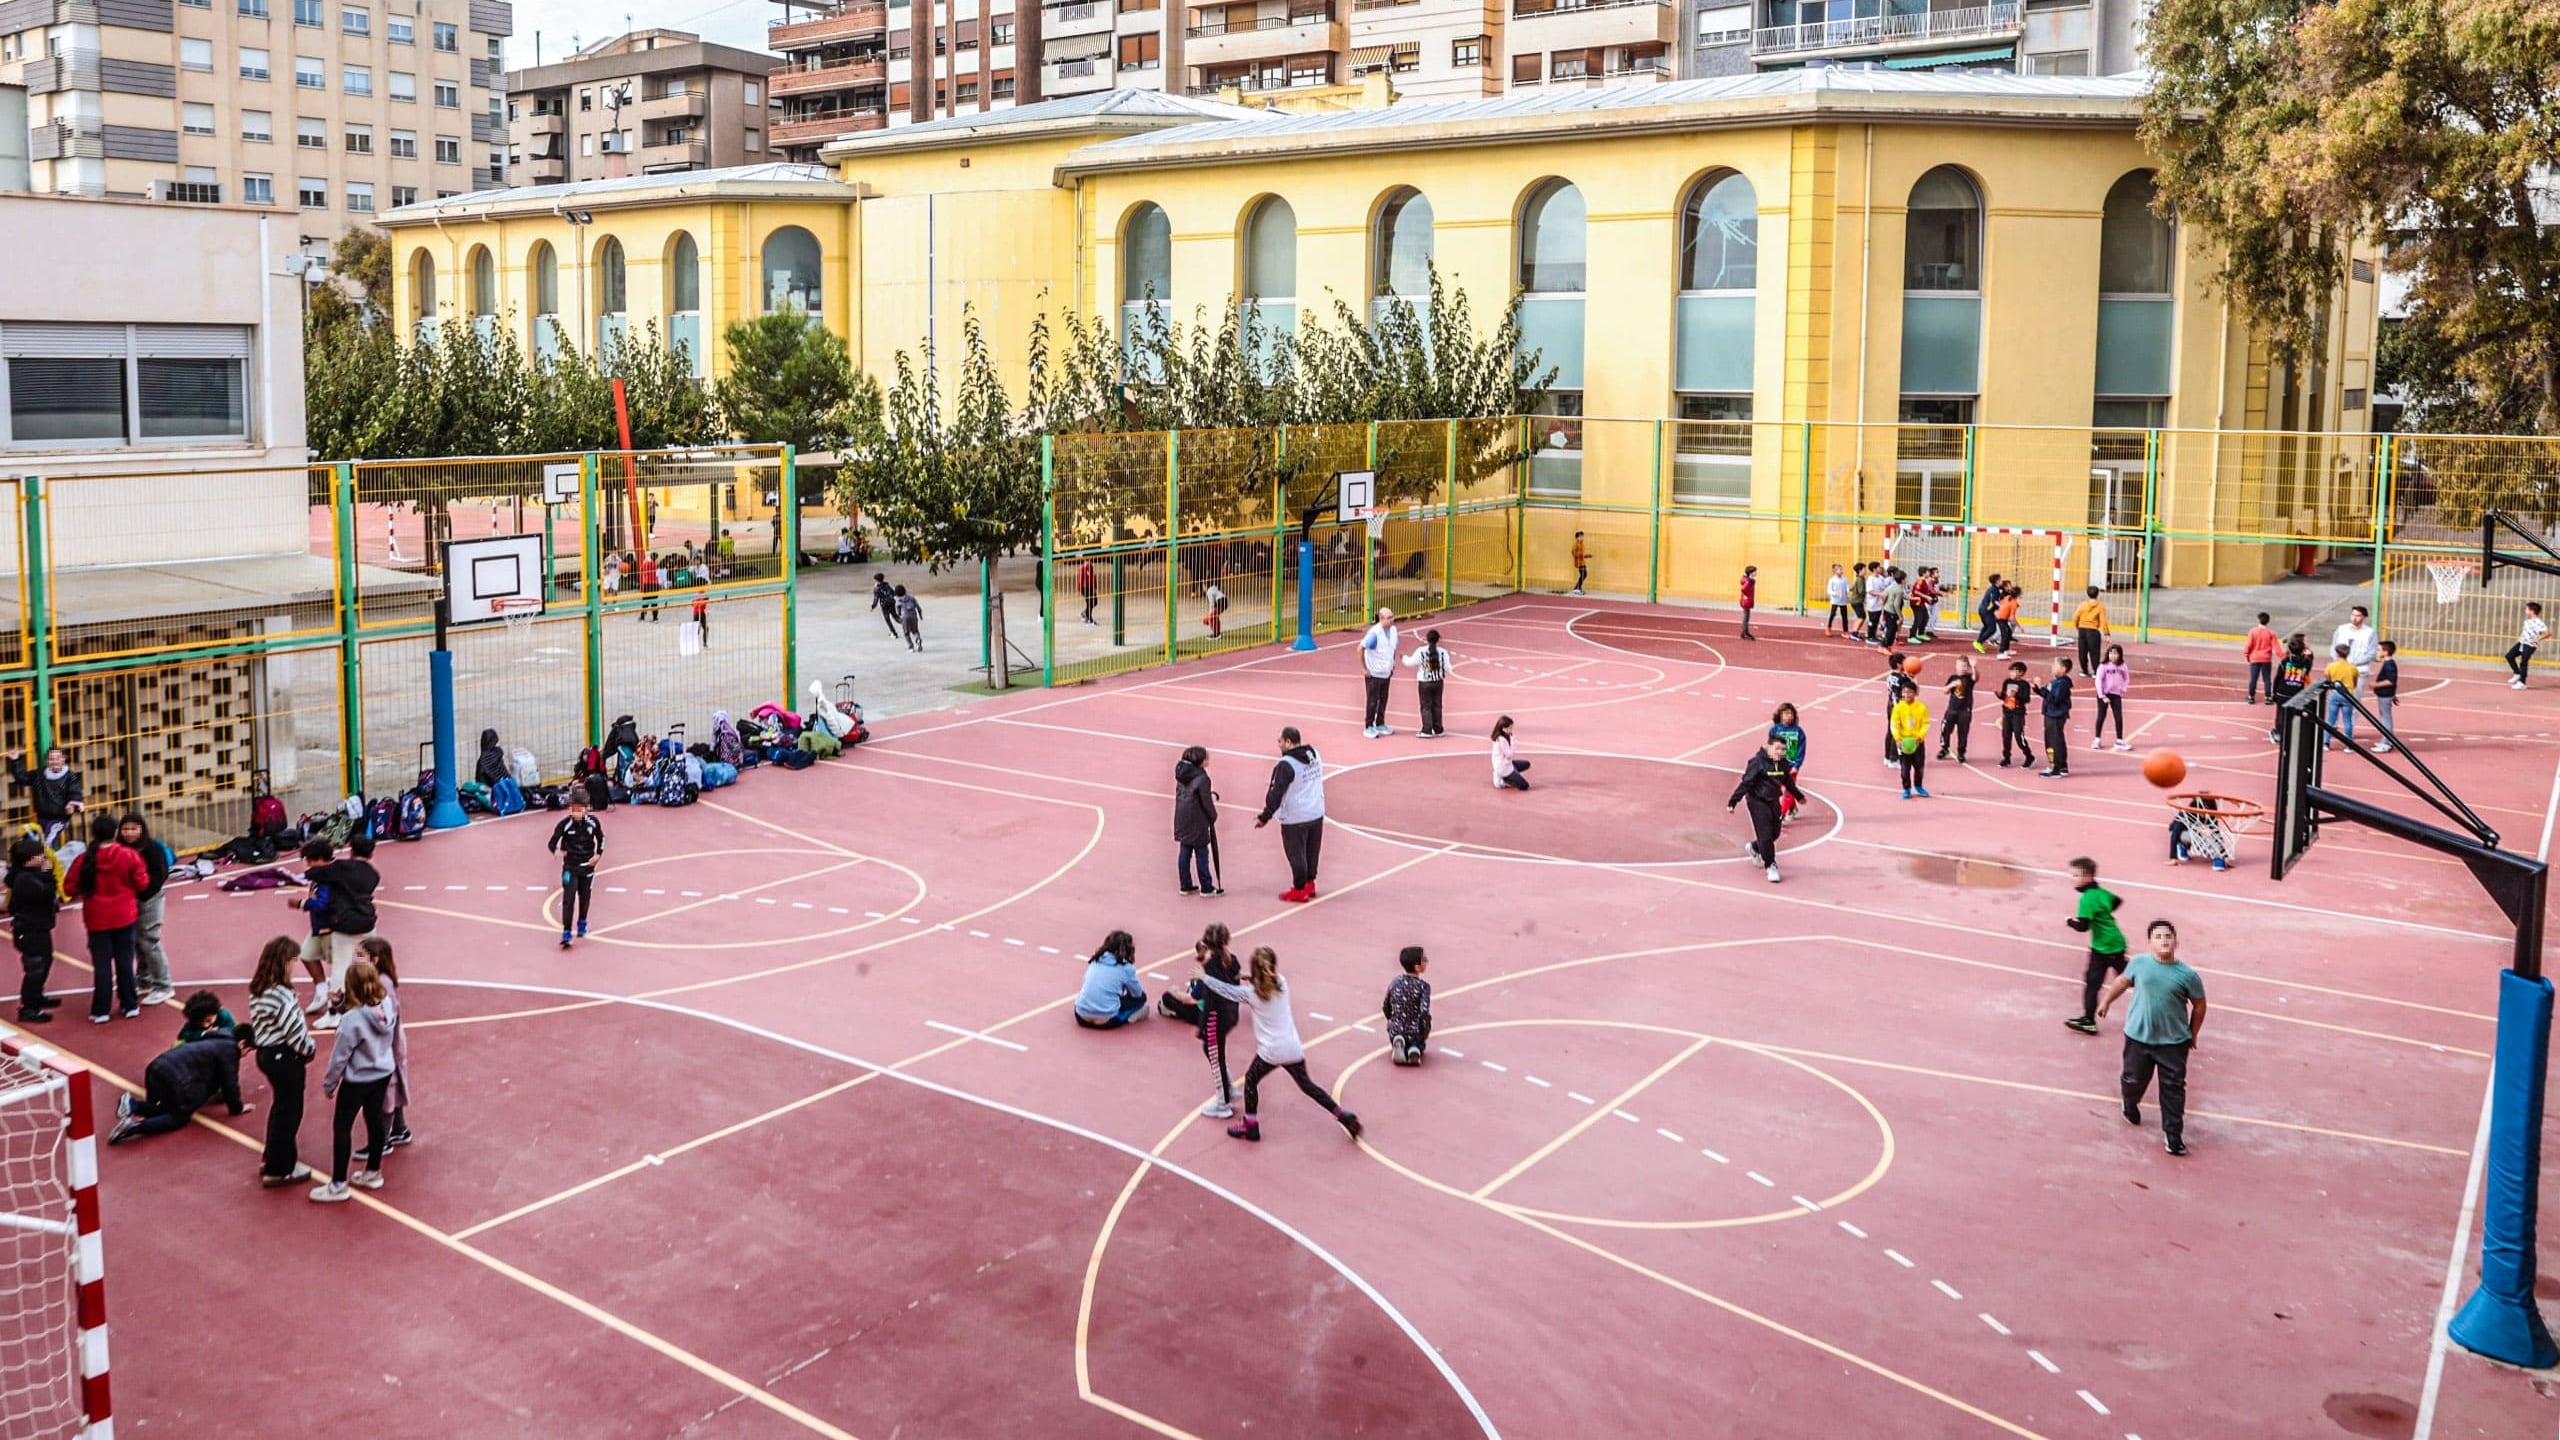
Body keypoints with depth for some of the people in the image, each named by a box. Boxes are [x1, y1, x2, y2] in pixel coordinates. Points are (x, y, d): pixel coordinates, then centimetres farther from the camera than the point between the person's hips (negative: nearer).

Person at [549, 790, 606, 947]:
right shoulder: (565, 824, -18)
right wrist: (556, 851, -37)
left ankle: (581, 923, 41)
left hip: (587, 865, 3)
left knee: (585, 897, 17)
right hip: (570, 866, -3)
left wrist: (598, 855, -1)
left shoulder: (593, 822, -10)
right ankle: (566, 933, -10)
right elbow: (552, 843, -16)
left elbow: (601, 838, 8)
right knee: (568, 899, -11)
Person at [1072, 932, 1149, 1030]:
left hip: (1082, 1017, 4)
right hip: (1107, 1020, -4)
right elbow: (1138, 993, 11)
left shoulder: (1095, 961, 13)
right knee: (1141, 997, 16)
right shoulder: (1126, 967, 0)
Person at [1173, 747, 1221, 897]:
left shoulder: (1182, 775, 5)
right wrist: (1213, 816, 3)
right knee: (1202, 855, 3)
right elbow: (1206, 802, -16)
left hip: (1182, 822, 7)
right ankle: (1206, 888, 10)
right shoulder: (1201, 778, -18)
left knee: (1184, 853, 12)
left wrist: (1211, 795, 4)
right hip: (1197, 824, -7)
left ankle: (1186, 885, 20)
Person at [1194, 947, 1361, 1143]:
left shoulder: (1251, 993, -11)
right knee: (1306, 1084, 19)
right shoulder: (1282, 983, 1)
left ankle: (1250, 1126, 18)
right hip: (1293, 1049, 4)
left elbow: (1227, 990, 1)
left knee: (1250, 1079, 19)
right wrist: (1250, 977, 14)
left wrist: (1204, 977, 13)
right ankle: (1343, 1116, 15)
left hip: (1271, 1051, -4)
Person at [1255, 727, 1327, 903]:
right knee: (1312, 852, 18)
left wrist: (1265, 817, -11)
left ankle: (1300, 890, 14)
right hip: (1316, 814, 7)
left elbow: (1276, 794, -19)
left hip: (1295, 819, -7)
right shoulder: (1315, 755, 4)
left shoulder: (1286, 765, -20)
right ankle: (1310, 884, 30)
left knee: (1296, 854, 5)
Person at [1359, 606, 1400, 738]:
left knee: (1383, 700, 14)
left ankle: (1380, 724, 28)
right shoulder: (1374, 632, -22)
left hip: (1386, 673, 6)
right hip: (1373, 673, -6)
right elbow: (1360, 649, -19)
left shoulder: (1393, 630, 0)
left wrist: (1393, 665, 15)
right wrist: (1364, 669, -16)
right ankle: (1368, 727, 11)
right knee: (1372, 701, 1)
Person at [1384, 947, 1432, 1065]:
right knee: (1419, 1045, 33)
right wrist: (1426, 1032, -6)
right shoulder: (1423, 986, -13)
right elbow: (1424, 1012, -22)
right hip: (1415, 1033, -2)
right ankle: (1414, 1051, -4)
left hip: (1395, 1032, 2)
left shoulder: (1395, 982, 1)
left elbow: (1386, 1008, 8)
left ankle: (1398, 1044, -5)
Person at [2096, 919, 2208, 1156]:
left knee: (2173, 1088, 0)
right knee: (2134, 1079, 14)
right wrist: (2106, 1001, 22)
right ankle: (2130, 1105, 46)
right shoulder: (2139, 963, -8)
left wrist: (2192, 1035, 7)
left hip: (2174, 1042, -1)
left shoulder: (2188, 975, -13)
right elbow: (2123, 981, 12)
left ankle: (2173, 1133, 11)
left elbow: (2199, 1006, 0)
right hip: (2138, 1036, 2)